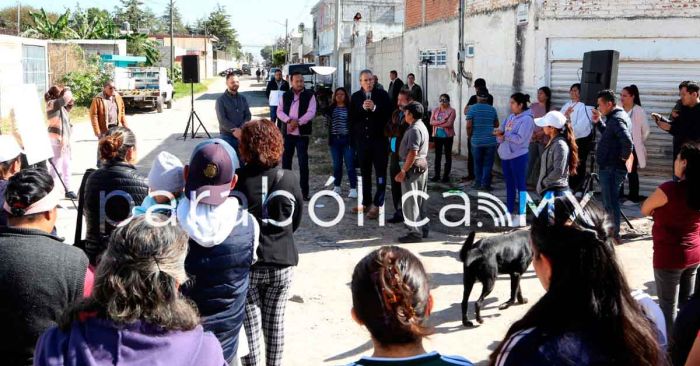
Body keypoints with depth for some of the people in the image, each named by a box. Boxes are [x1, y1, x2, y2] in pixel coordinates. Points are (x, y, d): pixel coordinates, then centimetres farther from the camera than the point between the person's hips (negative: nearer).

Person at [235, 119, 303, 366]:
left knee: (250, 320, 11)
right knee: (275, 320, 14)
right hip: (282, 262, 2)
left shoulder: (237, 180, -14)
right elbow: (296, 222, 5)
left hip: (247, 262, -2)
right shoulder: (289, 179, -7)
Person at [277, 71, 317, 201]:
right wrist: (289, 120, -17)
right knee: (286, 160, 10)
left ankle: (304, 191, 2)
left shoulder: (309, 95, 0)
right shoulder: (285, 96, 9)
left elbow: (311, 112, -11)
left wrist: (298, 122, -20)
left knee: (303, 162, -3)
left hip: (302, 133, -3)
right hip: (287, 133, 3)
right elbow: (280, 112, 1)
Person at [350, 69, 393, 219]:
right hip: (362, 140, 3)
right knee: (365, 172, 10)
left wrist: (375, 108, -19)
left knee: (380, 172, -2)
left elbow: (389, 114, -8)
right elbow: (352, 118, 0)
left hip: (379, 139, -3)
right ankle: (366, 203, 18)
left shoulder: (382, 94, -1)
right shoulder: (355, 97, 7)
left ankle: (377, 205, 1)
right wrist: (362, 108, -15)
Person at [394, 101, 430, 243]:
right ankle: (422, 229, 23)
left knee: (410, 201, -5)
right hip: (422, 167, 10)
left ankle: (415, 232, -3)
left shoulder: (414, 130, -18)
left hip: (413, 168, -10)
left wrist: (403, 171, -22)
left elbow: (413, 153, -24)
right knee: (420, 201, 15)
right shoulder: (422, 127, 15)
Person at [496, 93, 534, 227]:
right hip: (506, 155, 9)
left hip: (518, 156, -8)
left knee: (520, 185, -1)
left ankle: (521, 216, 5)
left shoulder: (526, 119, -14)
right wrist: (499, 133, -13)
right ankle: (510, 212, 27)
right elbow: (502, 131, 9)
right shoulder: (511, 117, 10)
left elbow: (519, 139, -22)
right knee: (509, 184, 16)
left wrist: (504, 135, -15)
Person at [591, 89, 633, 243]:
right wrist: (598, 122, 15)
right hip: (610, 167, 11)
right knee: (611, 201, 18)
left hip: (611, 168, -11)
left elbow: (627, 141, -32)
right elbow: (608, 134, 26)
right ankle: (612, 232, 28)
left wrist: (624, 156, -18)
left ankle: (613, 235, 5)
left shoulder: (617, 119, -19)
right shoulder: (617, 116, 13)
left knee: (610, 203, -3)